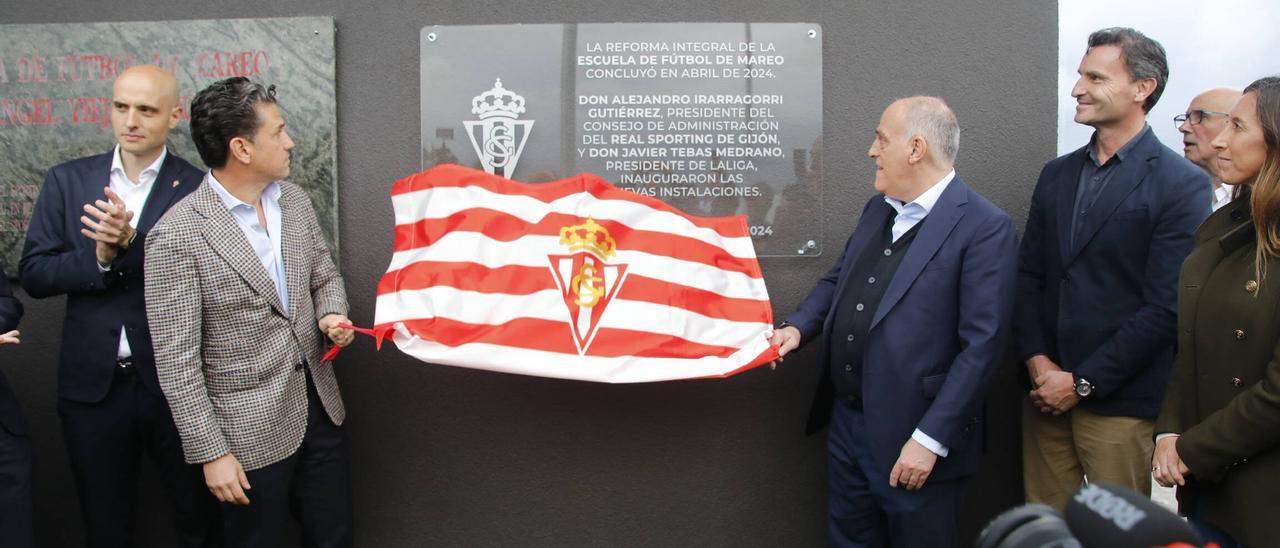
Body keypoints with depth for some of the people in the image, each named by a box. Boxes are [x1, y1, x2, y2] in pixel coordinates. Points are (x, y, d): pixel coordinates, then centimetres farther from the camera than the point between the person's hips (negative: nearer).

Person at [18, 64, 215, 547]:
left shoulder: (199, 188, -7)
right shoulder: (67, 181, 3)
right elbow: (34, 274, -1)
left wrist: (130, 242, -26)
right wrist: (99, 257, -18)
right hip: (92, 384, 3)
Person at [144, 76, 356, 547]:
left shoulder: (295, 200, 1)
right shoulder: (176, 237, -18)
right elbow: (177, 359, -16)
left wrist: (332, 315, -7)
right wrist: (211, 453, -14)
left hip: (319, 406, 6)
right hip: (249, 433, -6)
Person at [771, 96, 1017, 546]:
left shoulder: (985, 228, -16)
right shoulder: (878, 209, 9)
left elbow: (982, 345, -20)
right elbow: (838, 280, 19)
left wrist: (930, 439, -21)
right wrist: (798, 327, -1)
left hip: (912, 436, -7)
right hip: (846, 420, 7)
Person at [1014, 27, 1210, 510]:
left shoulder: (1182, 184, -8)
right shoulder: (1056, 175, 10)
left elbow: (1165, 306, -13)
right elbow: (1028, 275, 9)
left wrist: (1082, 382, -13)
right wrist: (1037, 360, -4)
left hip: (1121, 402, -5)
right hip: (1046, 392, 5)